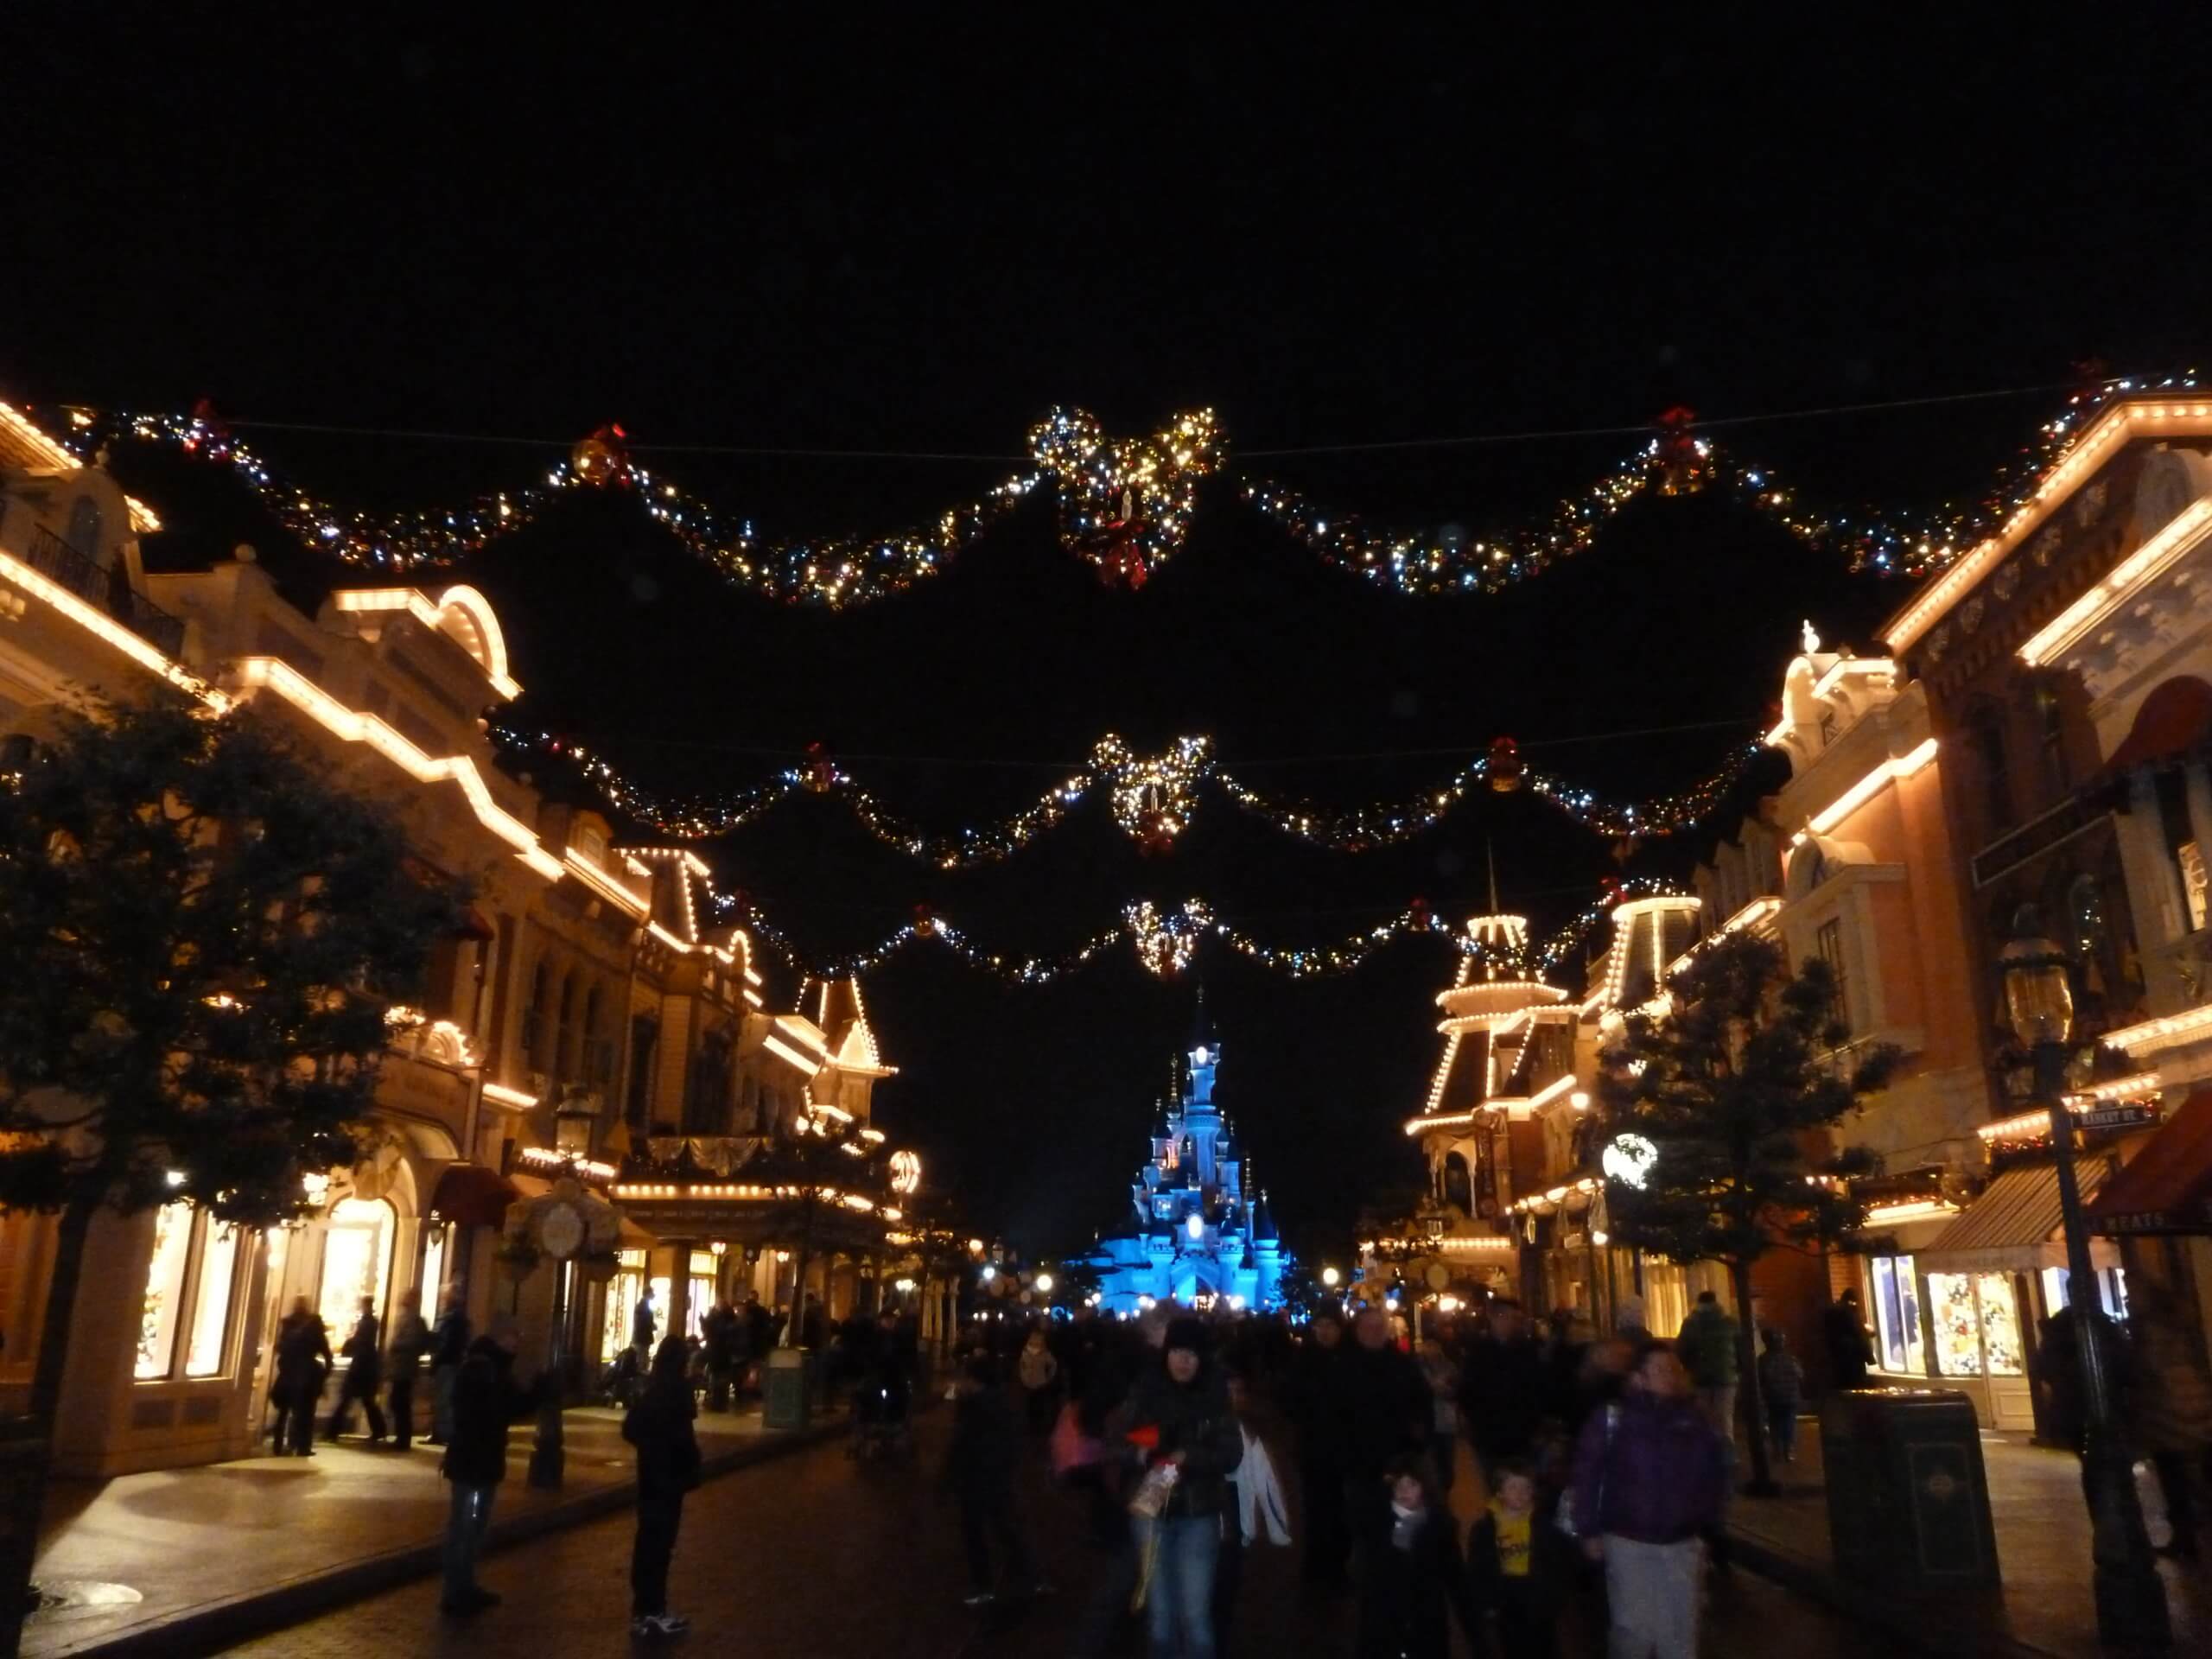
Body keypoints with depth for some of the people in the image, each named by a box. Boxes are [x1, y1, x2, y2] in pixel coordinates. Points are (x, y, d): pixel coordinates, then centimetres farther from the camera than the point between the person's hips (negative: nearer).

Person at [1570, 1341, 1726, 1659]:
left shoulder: (1691, 1417, -1)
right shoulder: (1612, 1417, -13)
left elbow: (1714, 1470, 11)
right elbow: (1587, 1472, -9)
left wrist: (1707, 1520, 9)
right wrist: (1589, 1530, -8)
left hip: (1681, 1541, 4)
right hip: (1628, 1540, -4)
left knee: (1680, 1630, 12)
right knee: (1635, 1627, 3)